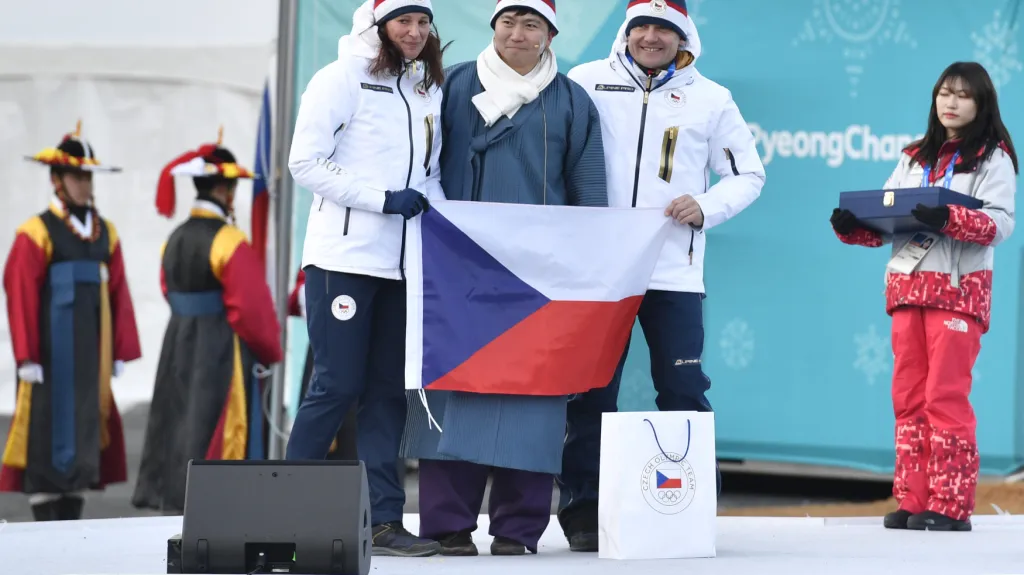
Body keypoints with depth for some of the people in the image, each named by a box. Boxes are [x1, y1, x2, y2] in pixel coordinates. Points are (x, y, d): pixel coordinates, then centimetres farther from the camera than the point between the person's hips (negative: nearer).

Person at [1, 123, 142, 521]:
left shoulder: (105, 233, 11)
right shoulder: (36, 233, -7)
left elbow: (118, 294, 11)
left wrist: (121, 351, 7)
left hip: (92, 353, 6)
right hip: (51, 351, -6)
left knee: (87, 427, 8)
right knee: (48, 431, -4)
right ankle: (46, 528, 0)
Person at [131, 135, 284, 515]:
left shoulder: (175, 240, 8)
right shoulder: (230, 242, -16)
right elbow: (252, 307, -17)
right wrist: (269, 353, -5)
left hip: (179, 351, 8)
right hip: (222, 354, -8)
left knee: (179, 431, 13)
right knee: (216, 440, -4)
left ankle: (172, 508, 15)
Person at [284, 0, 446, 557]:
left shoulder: (428, 89, 15)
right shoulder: (342, 78, -4)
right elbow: (306, 162, -10)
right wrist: (383, 198, -14)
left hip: (401, 261, 6)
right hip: (345, 255, -6)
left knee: (389, 388, 5)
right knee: (337, 385, -7)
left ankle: (383, 520, 7)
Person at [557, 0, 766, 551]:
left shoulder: (710, 99, 9)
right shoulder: (587, 83, 5)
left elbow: (747, 173, 14)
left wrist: (704, 207, -4)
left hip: (674, 272, 1)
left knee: (683, 390, -2)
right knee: (591, 389, 0)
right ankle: (582, 509, 6)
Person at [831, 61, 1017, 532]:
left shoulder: (993, 159, 1)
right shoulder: (914, 159, 18)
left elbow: (1001, 223, -13)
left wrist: (949, 219, -30)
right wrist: (850, 226, -7)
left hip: (958, 288, -6)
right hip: (908, 285, 6)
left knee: (945, 397, -9)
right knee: (909, 397, 4)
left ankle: (949, 505, -6)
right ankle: (914, 501, 7)